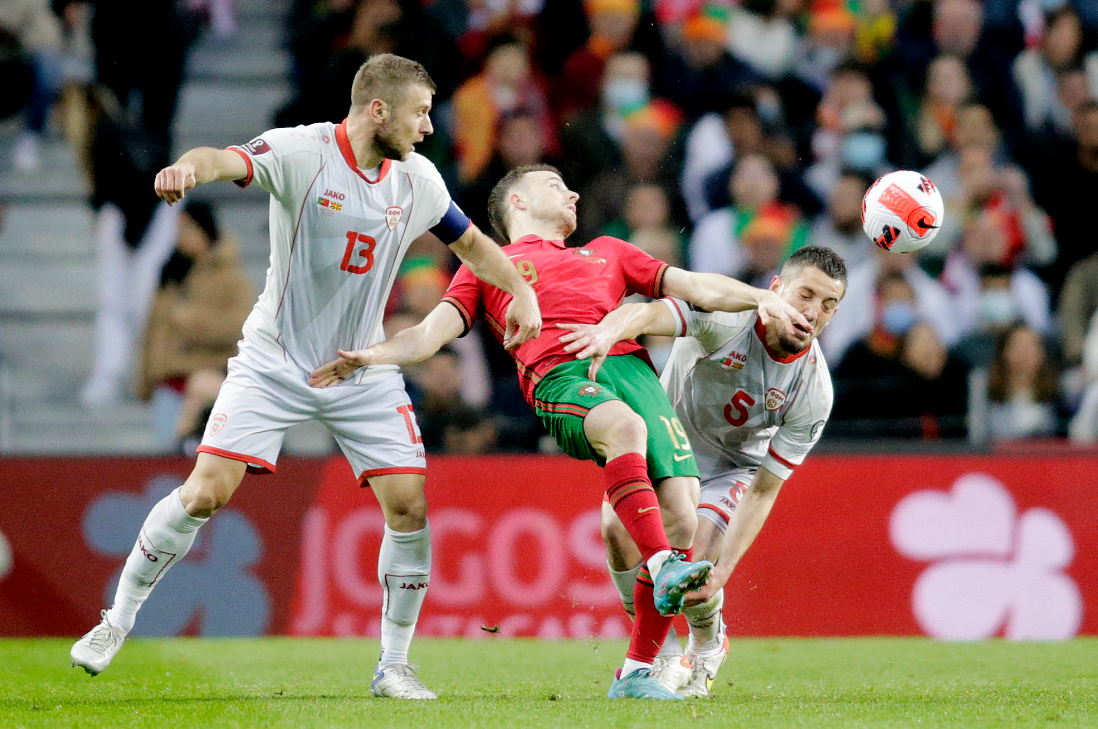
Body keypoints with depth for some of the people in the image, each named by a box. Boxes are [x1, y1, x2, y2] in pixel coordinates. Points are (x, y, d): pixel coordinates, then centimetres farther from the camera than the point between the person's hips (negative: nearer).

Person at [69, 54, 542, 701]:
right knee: (206, 493, -13)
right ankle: (118, 620, 7)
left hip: (364, 369, 4)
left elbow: (471, 242, 17)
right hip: (275, 362, -4)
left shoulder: (417, 179, -1)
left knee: (408, 506, -7)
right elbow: (227, 160, -36)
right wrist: (190, 168, -59)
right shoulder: (301, 152, -17)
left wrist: (522, 291, 2)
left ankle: (394, 666, 8)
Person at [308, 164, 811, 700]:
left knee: (680, 513, -16)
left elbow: (696, 287, 36)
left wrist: (762, 298, 20)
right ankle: (662, 567, -50)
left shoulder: (606, 252, 40)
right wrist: (369, 356, -1)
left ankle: (636, 673, -9)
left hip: (632, 366, 4)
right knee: (624, 425, -41)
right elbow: (431, 333, 18)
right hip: (560, 377, -4)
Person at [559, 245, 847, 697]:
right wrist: (608, 332, -74)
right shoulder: (726, 316, -30)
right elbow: (645, 313, -48)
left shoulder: (813, 393, -24)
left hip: (731, 465, 0)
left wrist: (722, 572, -30)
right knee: (619, 526, -23)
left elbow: (763, 491, -21)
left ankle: (706, 650, 14)